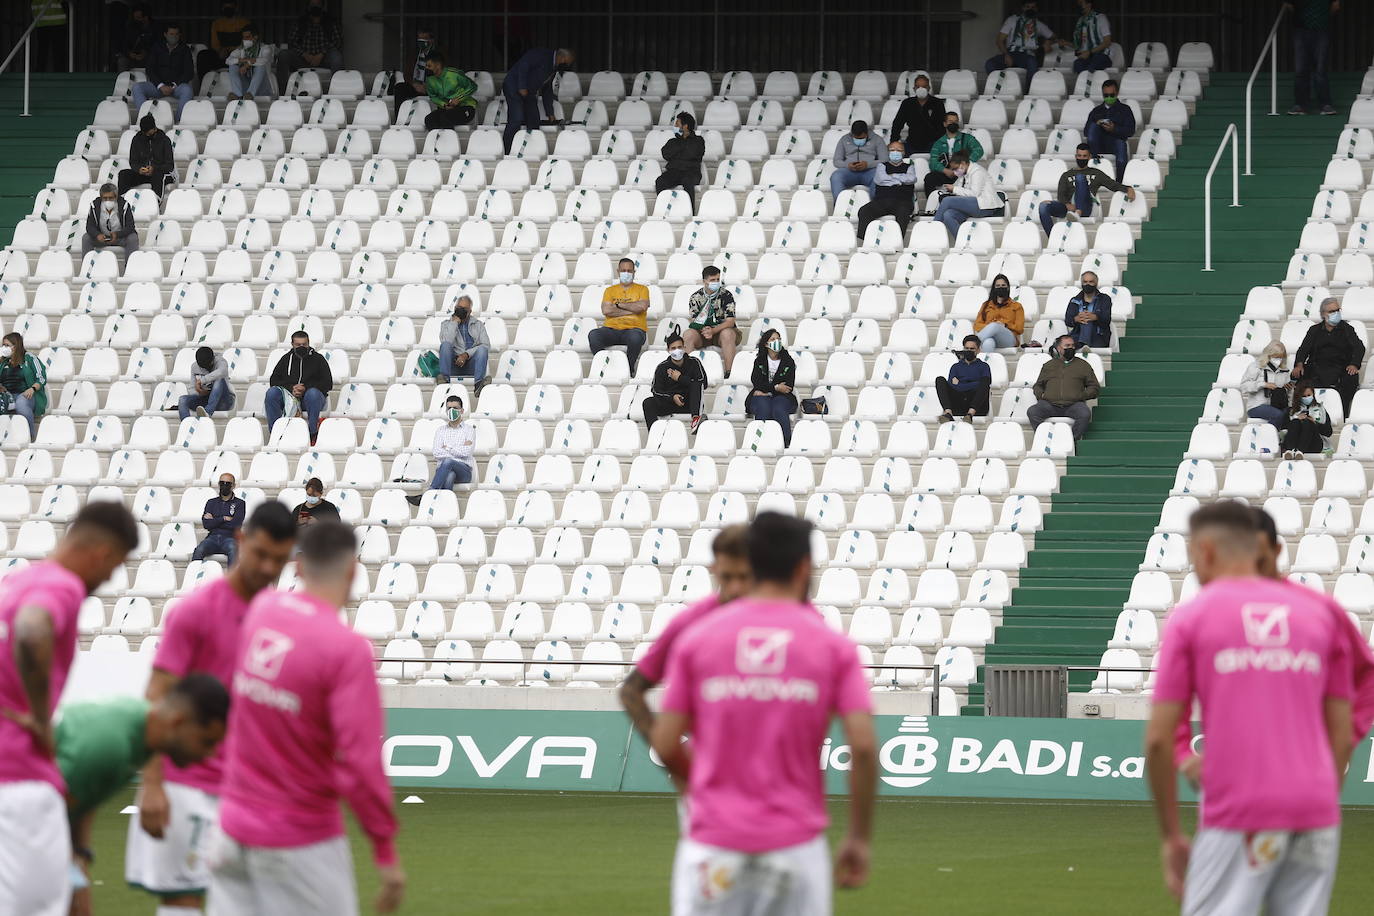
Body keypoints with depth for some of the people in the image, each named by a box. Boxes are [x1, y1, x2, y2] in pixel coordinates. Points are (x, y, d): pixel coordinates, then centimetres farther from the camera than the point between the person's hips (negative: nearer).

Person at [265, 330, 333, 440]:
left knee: (313, 393, -37)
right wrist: (291, 388, -8)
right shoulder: (286, 359, 20)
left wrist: (306, 388, -11)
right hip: (289, 395, 2)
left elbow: (328, 384, 4)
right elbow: (273, 381, 11)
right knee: (272, 392, -26)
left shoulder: (318, 359, 14)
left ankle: (312, 434, -34)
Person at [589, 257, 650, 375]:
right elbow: (606, 310, 0)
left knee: (635, 337, -40)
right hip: (611, 329, 2)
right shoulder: (610, 290, 19)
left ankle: (628, 369, -22)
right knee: (593, 335, -31)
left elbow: (642, 307, -6)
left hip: (633, 329, -2)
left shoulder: (642, 289, 14)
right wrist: (632, 310, -2)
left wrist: (618, 304, 0)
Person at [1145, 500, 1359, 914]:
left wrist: (1170, 834, 6)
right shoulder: (1320, 614, 13)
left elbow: (1158, 739, -1)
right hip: (1317, 814, 4)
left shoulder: (1190, 616, 3)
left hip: (1236, 817, -4)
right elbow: (1342, 736, 11)